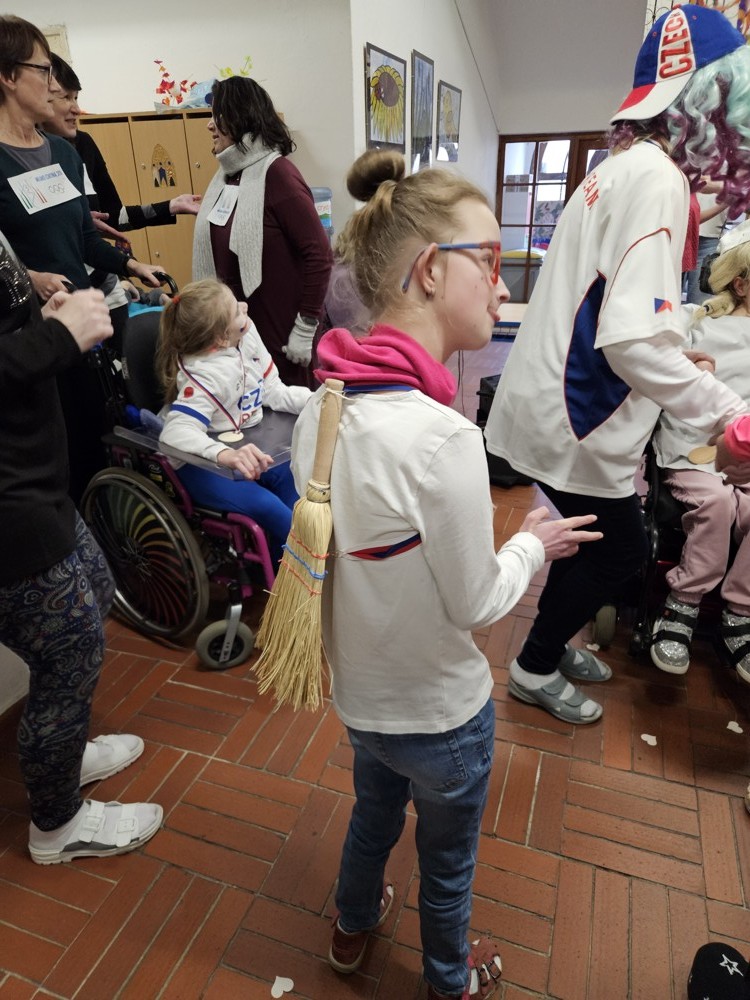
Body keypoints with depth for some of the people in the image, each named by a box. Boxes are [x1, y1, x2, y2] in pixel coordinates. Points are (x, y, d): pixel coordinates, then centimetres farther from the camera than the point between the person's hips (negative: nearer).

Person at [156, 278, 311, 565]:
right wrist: (224, 454, -58)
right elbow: (176, 432, -40)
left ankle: (286, 554, 4)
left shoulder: (247, 333, -8)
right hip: (201, 460, -7)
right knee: (264, 505, -26)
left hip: (244, 444, 7)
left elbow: (273, 391, 0)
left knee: (293, 478, -14)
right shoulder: (205, 375, -28)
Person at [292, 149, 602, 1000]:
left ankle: (352, 929, 62)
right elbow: (477, 605, -22)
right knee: (447, 860, 25)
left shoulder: (318, 410, -11)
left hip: (355, 690, 6)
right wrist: (534, 544, -5)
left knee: (373, 813, 34)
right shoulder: (443, 437, -34)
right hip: (439, 713, -6)